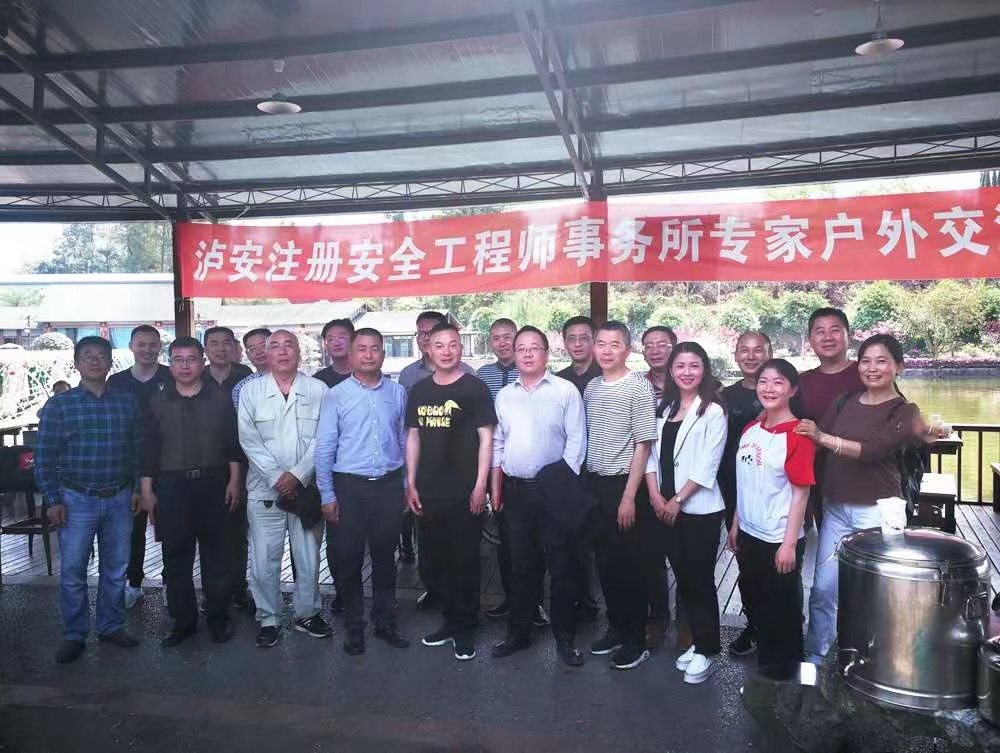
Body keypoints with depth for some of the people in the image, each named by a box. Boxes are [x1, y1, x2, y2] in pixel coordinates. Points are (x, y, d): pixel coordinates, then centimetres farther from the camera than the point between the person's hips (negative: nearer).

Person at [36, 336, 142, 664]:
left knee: (116, 568, 12)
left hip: (119, 498, 2)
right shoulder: (59, 404, -3)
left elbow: (137, 448, 9)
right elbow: (44, 456, -3)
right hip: (77, 499, -2)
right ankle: (74, 636, 19)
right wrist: (53, 500, -7)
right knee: (72, 571, 4)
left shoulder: (128, 401, 4)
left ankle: (112, 626, 27)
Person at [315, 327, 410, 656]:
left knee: (385, 556, 13)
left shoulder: (398, 393, 4)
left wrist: (408, 485, 8)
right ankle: (354, 627, 23)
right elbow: (324, 449, -2)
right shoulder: (336, 396, -3)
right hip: (349, 486, -2)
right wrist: (327, 496, -4)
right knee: (349, 559, 7)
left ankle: (385, 622, 28)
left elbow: (405, 441, 9)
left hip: (389, 484, 2)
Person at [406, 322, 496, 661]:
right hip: (428, 492, 5)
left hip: (464, 492, -5)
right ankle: (451, 619, 30)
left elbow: (486, 437, -7)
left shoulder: (474, 388, -5)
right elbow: (413, 437, 12)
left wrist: (480, 485, -12)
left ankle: (464, 628, 19)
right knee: (435, 558, 13)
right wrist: (411, 484, 7)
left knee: (465, 560, 4)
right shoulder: (418, 390, 9)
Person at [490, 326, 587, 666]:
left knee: (560, 564, 2)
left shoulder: (565, 391, -3)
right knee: (521, 564, 13)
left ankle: (565, 637, 15)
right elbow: (497, 444, 14)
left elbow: (576, 442, -6)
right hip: (515, 489, 4)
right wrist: (495, 489, 9)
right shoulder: (504, 395, 10)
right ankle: (519, 632, 26)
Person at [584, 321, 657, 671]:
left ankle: (636, 640, 16)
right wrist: (586, 485, 9)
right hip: (595, 484, 6)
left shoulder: (639, 387, -10)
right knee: (605, 561, 14)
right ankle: (615, 628, 29)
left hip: (624, 484, -6)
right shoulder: (591, 387, 8)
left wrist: (629, 495, -14)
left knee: (629, 564, 2)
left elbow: (642, 445, -11)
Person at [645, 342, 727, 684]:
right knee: (683, 578, 13)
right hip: (665, 509, 6)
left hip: (699, 509, -5)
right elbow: (653, 453, 8)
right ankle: (697, 642, 27)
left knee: (700, 581, 1)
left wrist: (677, 500, -12)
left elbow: (707, 466, -12)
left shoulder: (713, 412, -8)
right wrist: (655, 495, -3)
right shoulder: (664, 409, 11)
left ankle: (706, 651, 16)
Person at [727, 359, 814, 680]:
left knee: (781, 608, 10)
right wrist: (736, 524, 12)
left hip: (779, 540, -6)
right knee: (753, 601, 20)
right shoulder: (750, 429, 5)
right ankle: (762, 649, 41)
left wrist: (789, 544, -16)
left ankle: (781, 673, 28)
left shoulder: (797, 435, -15)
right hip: (749, 533, 6)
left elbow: (801, 493, -15)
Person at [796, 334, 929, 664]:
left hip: (876, 512, -3)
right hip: (835, 508, 4)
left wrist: (823, 438, -25)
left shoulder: (904, 412, -3)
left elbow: (873, 450, -18)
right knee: (823, 587, 4)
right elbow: (815, 446, 4)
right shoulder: (843, 403, 10)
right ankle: (814, 656, 19)